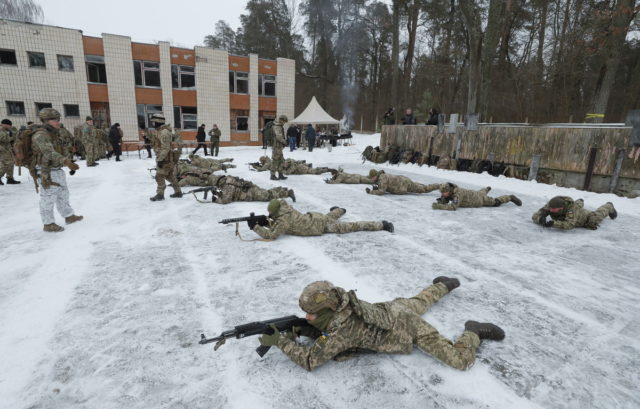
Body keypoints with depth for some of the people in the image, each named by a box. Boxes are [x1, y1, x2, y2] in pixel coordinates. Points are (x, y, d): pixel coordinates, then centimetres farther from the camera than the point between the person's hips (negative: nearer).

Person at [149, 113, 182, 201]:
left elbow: (165, 148, -23)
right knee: (170, 176, 14)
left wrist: (160, 159, -23)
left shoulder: (164, 132, -18)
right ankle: (178, 192, 20)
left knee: (160, 176, -5)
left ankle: (160, 194, 2)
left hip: (165, 158, -10)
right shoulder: (158, 131, 15)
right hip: (162, 157, 10)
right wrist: (159, 158, 23)